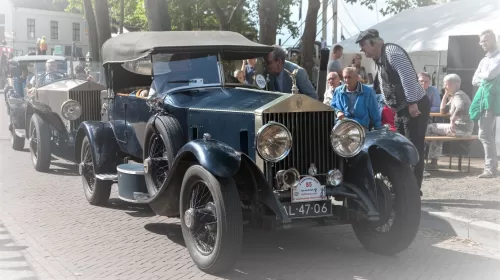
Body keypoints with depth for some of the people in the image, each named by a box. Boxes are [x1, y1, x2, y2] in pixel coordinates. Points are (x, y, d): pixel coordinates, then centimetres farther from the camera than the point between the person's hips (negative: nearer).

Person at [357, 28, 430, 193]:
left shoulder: (391, 52, -15)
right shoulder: (380, 58, 15)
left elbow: (407, 76, -24)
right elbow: (378, 86, 24)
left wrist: (412, 103, -28)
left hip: (415, 107, -10)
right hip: (402, 109, 10)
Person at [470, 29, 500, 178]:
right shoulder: (484, 60, 22)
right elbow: (475, 80, 18)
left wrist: (480, 74, 4)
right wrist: (485, 79, 0)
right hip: (483, 97, 8)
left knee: (484, 133, -13)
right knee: (487, 133, 7)